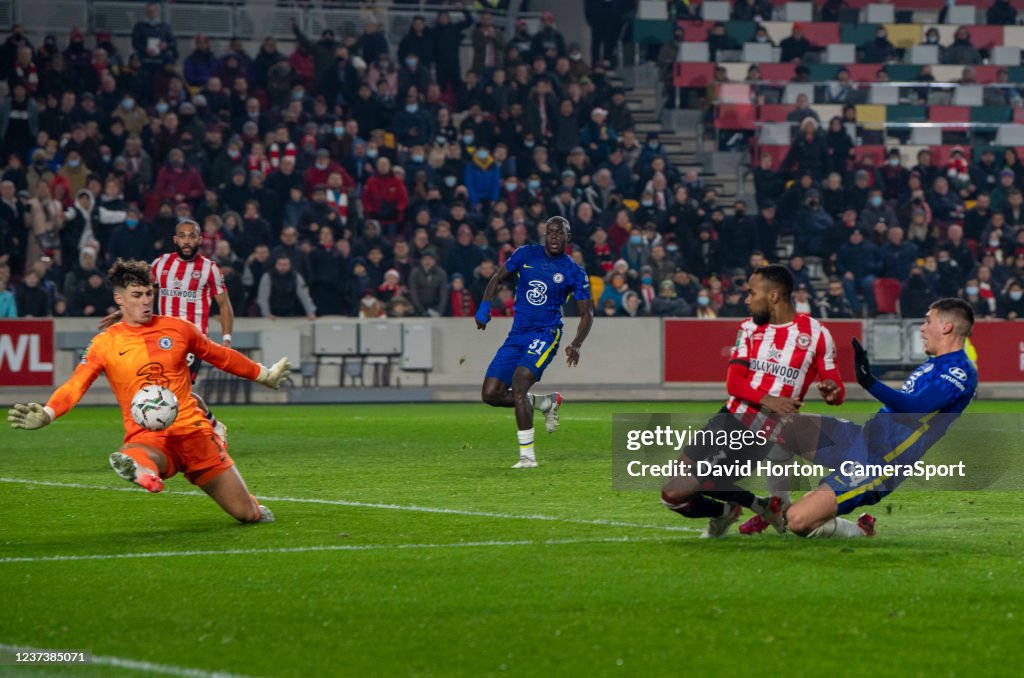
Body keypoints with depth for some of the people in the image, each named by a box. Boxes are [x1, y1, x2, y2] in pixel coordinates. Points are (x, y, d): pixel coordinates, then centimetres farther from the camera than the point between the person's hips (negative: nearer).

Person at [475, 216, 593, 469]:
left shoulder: (574, 273, -3)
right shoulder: (526, 254, 5)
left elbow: (587, 313, 2)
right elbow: (498, 278, 16)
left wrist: (576, 344, -14)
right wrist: (484, 307, 0)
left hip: (545, 334, -5)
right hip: (517, 335, 5)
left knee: (519, 385, -25)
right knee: (491, 394, -2)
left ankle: (527, 455, -20)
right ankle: (547, 402, 20)